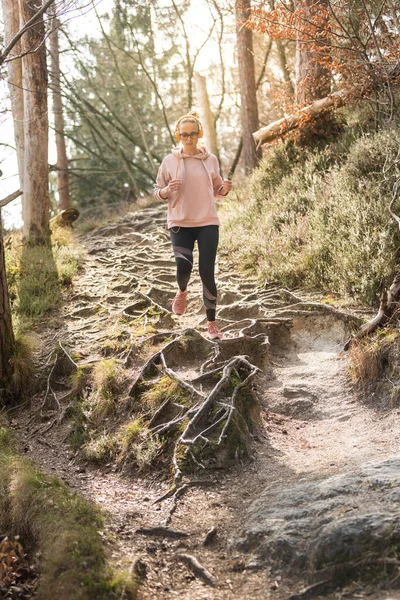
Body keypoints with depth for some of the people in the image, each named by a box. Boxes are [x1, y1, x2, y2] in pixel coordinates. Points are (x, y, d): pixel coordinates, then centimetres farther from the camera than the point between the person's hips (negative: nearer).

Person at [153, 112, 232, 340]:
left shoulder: (211, 159, 5)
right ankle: (182, 292, 21)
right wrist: (168, 190, -17)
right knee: (183, 267, -18)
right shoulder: (170, 161, 0)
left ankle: (212, 322, 13)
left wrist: (225, 189, -7)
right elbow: (158, 193, 6)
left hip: (208, 223, 1)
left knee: (207, 272, -2)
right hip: (180, 223, -1)